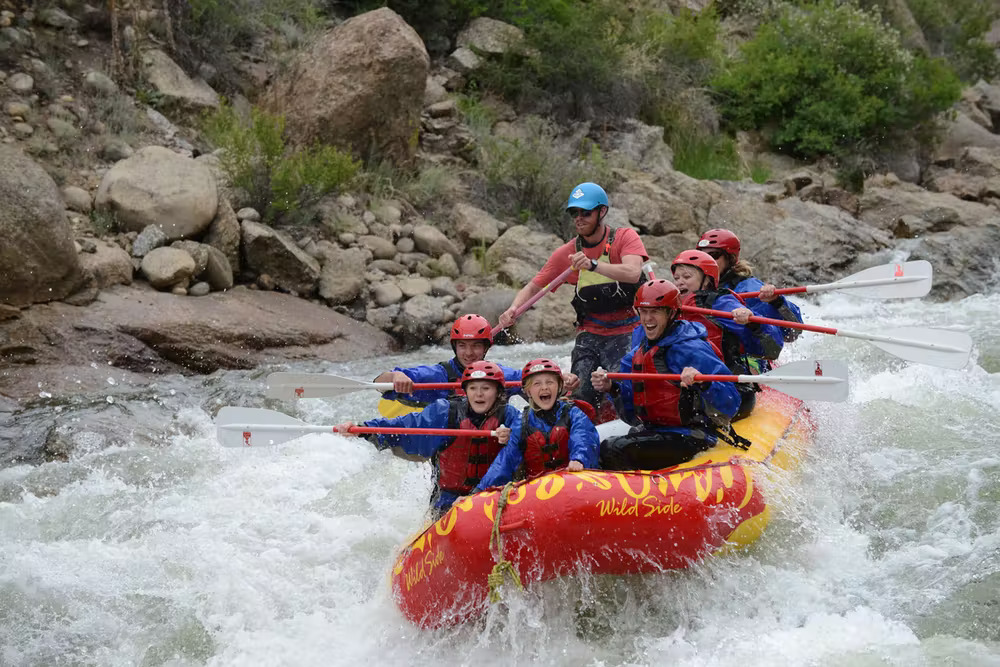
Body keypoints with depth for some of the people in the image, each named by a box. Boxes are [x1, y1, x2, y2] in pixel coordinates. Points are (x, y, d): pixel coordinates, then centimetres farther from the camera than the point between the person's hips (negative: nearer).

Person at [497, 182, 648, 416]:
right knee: (580, 396, -10)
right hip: (589, 334, 4)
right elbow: (534, 287, 7)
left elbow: (632, 273, -25)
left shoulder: (625, 238, -6)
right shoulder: (566, 253, 4)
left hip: (626, 333, -4)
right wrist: (513, 309, -13)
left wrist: (593, 265, -38)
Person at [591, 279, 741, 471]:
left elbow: (731, 403, -20)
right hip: (652, 432, 8)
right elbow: (633, 414, 15)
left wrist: (702, 383, -37)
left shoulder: (692, 349, -13)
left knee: (612, 450, -21)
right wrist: (611, 388, -1)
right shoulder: (637, 355, 11)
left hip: (690, 440, -8)